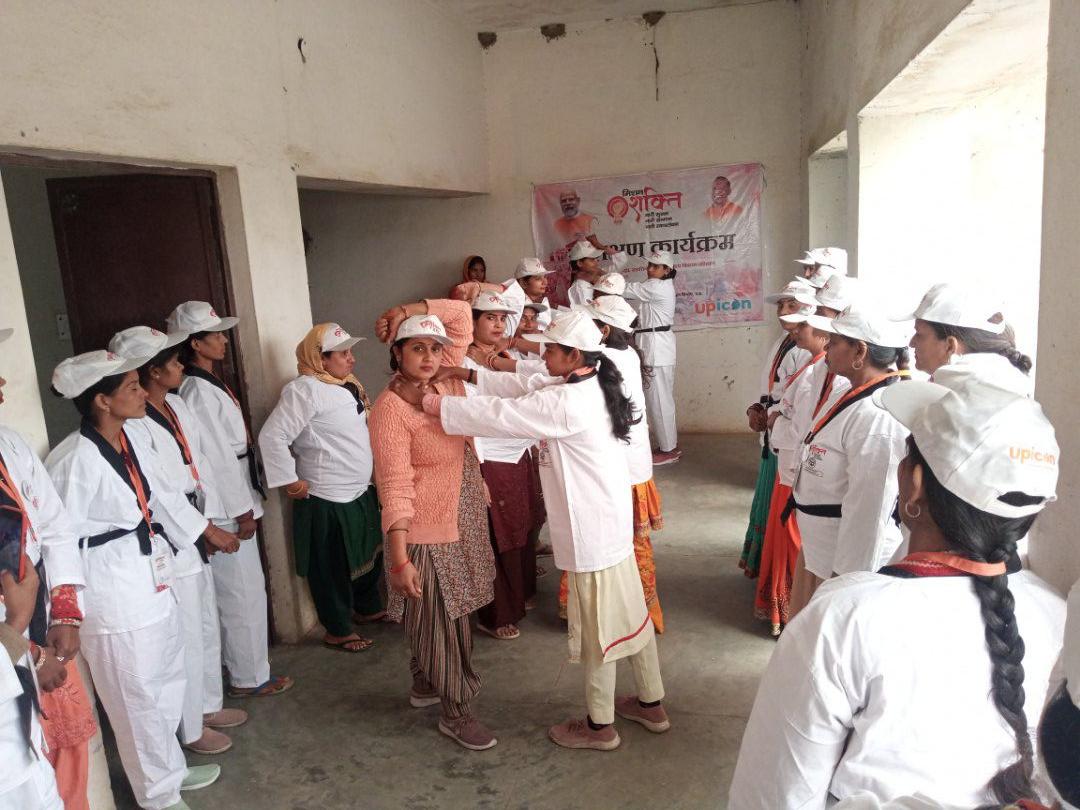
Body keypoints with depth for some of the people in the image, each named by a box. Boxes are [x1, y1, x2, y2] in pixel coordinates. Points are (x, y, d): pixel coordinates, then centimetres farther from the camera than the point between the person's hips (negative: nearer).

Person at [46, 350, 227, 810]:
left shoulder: (127, 443, 2)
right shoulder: (74, 461, -24)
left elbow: (162, 497, 16)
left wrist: (210, 531, 26)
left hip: (152, 586, 9)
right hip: (116, 603, -9)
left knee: (168, 686, 24)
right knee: (139, 702, 11)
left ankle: (171, 768, 46)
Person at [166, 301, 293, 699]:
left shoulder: (208, 384, 11)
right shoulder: (199, 392, -19)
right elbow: (217, 460, -21)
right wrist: (242, 512, -16)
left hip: (231, 504, 10)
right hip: (227, 511, -10)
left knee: (236, 591, 20)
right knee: (244, 594, 2)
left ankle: (243, 663, 35)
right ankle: (249, 678, 16)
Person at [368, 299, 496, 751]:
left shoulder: (446, 383, 0)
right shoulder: (390, 408, -19)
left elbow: (462, 315, 6)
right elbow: (395, 487, -24)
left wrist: (410, 310, -6)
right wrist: (399, 560, -26)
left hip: (461, 526, 7)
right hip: (424, 535, -7)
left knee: (447, 617, 22)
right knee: (439, 624, 7)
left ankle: (424, 685, 43)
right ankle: (456, 713, 24)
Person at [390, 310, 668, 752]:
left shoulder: (568, 403, -25)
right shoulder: (589, 386, 4)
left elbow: (499, 415, -24)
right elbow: (524, 387, 10)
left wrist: (425, 400, -18)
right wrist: (470, 375, 3)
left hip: (591, 532, -9)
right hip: (611, 522, 9)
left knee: (597, 627, 7)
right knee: (630, 614, 20)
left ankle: (599, 725, 25)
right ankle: (650, 703, 36)